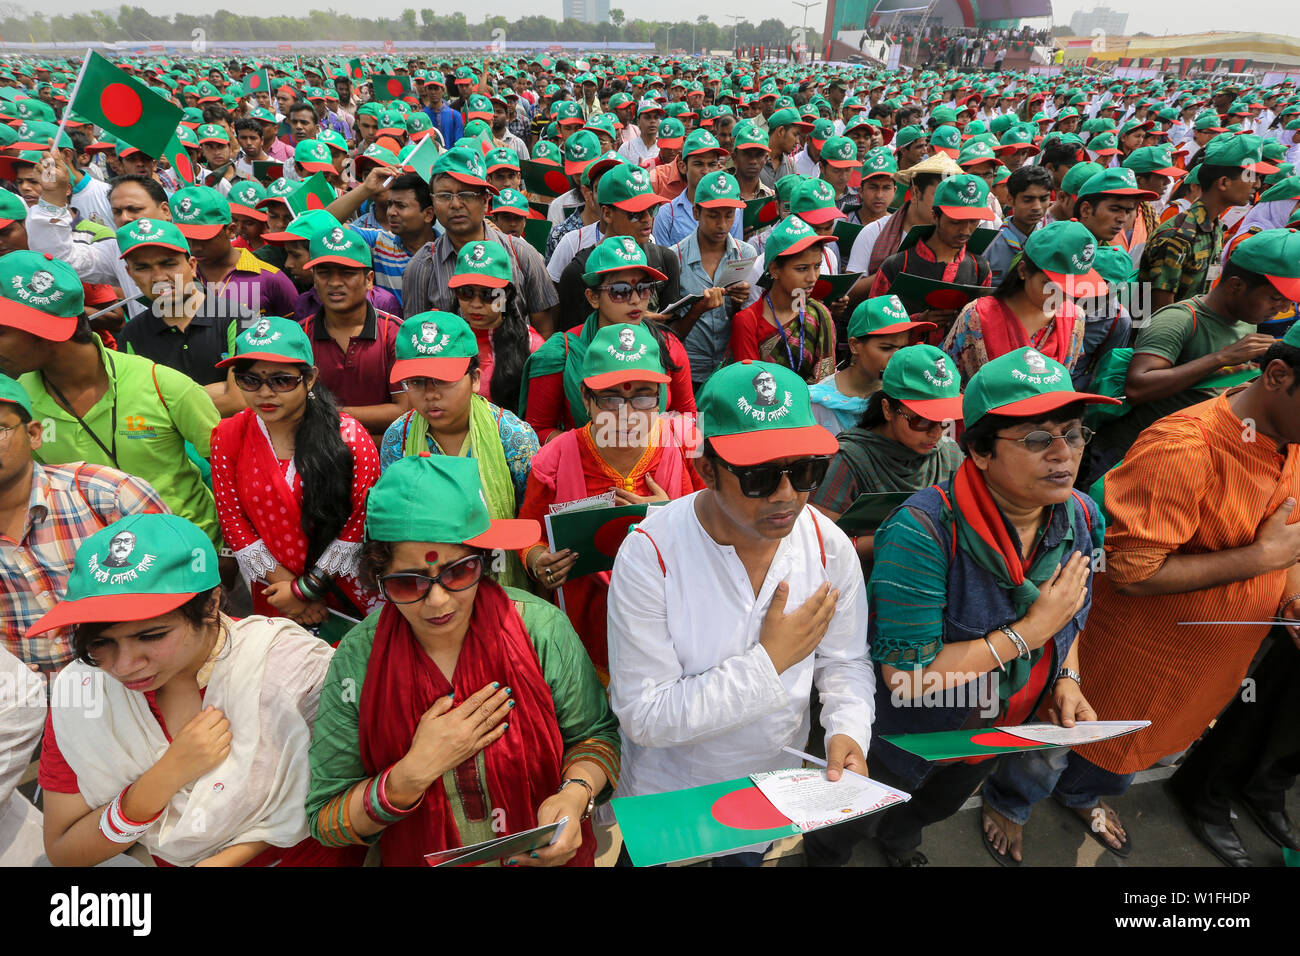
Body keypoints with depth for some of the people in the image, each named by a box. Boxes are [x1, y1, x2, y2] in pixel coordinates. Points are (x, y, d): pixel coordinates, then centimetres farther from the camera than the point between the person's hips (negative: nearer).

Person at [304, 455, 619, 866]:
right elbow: (325, 823, -6)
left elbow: (596, 734, -1)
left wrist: (574, 795, -19)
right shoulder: (356, 661, -12)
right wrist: (414, 773, -20)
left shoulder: (541, 628, -13)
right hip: (417, 858, 0)